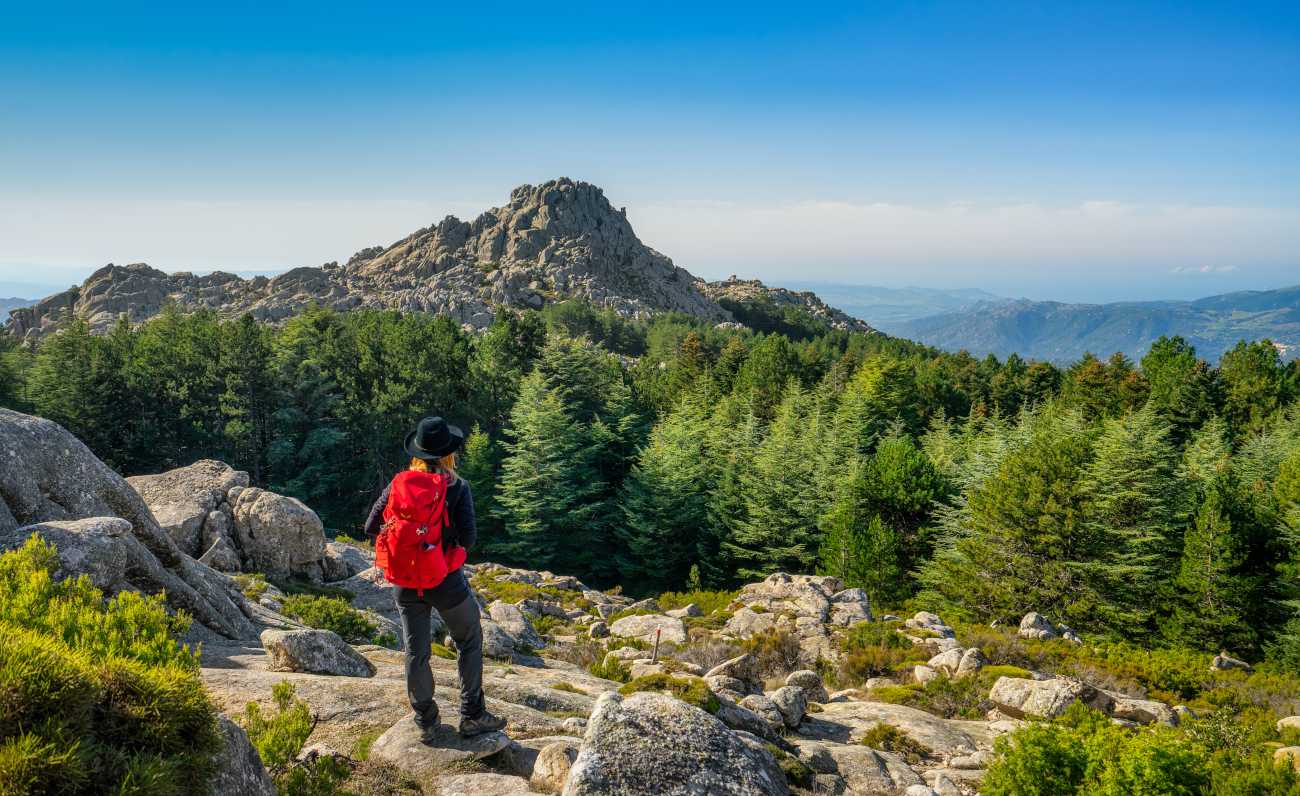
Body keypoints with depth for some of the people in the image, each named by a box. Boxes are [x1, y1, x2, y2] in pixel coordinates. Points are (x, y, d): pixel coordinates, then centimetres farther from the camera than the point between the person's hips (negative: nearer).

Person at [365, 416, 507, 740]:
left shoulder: (400, 484, -4)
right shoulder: (458, 487, -13)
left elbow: (372, 527, 0)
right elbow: (468, 539, -18)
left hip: (407, 583, 3)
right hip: (447, 582, -3)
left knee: (416, 652, 13)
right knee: (470, 643, 16)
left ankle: (426, 722, 24)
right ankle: (472, 716, 17)